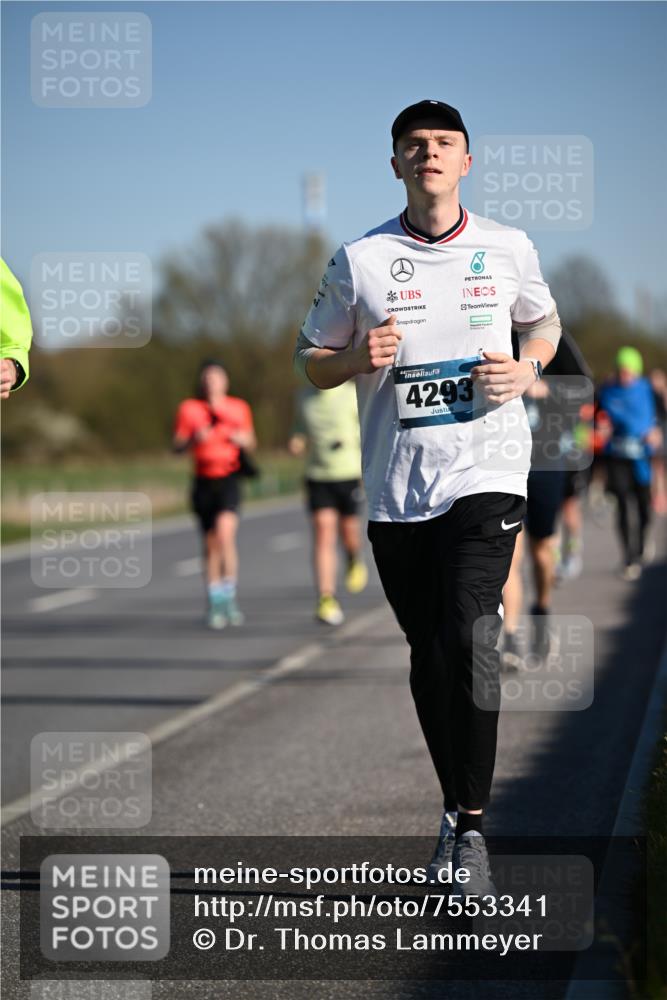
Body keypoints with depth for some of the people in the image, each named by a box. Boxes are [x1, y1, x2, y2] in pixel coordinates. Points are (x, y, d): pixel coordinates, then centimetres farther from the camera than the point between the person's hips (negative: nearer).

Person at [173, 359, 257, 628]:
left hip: (229, 479, -1)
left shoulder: (239, 408, 7)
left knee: (225, 532, -22)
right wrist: (194, 439, -18)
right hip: (204, 482, 1)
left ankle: (229, 595, -11)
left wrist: (242, 439, -5)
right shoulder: (189, 409, 4)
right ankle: (215, 604, 15)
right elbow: (177, 446, 2)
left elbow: (251, 443, 18)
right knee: (210, 544, 5)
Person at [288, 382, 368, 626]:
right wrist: (297, 443, -5)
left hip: (349, 474, -1)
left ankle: (355, 560, 47)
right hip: (318, 476, 1)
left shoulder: (352, 394, -7)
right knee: (323, 534, -10)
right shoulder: (304, 398, 4)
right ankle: (327, 601, -15)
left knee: (348, 530, 9)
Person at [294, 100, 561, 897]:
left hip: (486, 473, -1)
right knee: (428, 653, 8)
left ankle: (471, 829, -12)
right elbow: (310, 360, 10)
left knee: (469, 638, -18)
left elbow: (544, 322, 22)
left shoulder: (508, 250, 5)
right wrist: (361, 358, -12)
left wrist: (526, 369, 0)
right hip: (394, 488, 2)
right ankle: (455, 810, 26)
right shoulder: (359, 261, 2)